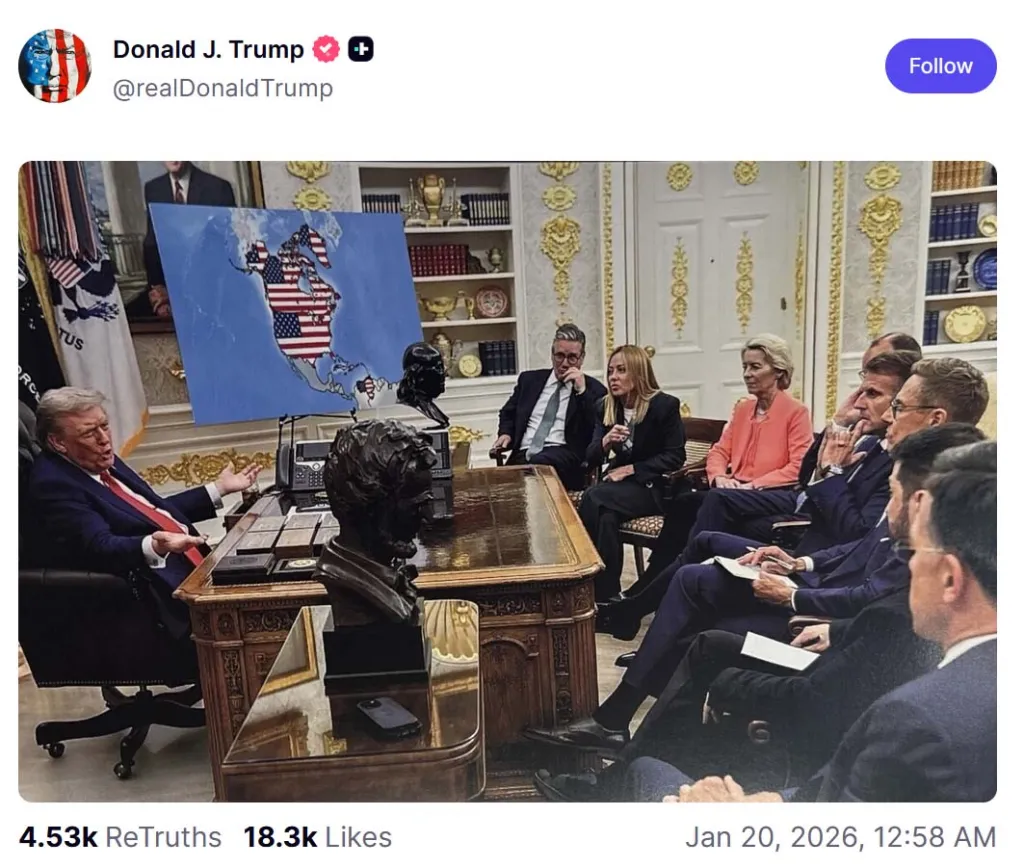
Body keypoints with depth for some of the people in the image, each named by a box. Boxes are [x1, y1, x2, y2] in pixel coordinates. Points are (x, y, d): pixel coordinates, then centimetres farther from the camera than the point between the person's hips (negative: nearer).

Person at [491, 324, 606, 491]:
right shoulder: (529, 379, 20)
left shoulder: (593, 389, 10)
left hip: (565, 455, -3)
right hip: (523, 454, 3)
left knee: (540, 462, -38)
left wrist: (582, 391, -9)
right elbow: (508, 413, 30)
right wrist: (505, 433, 8)